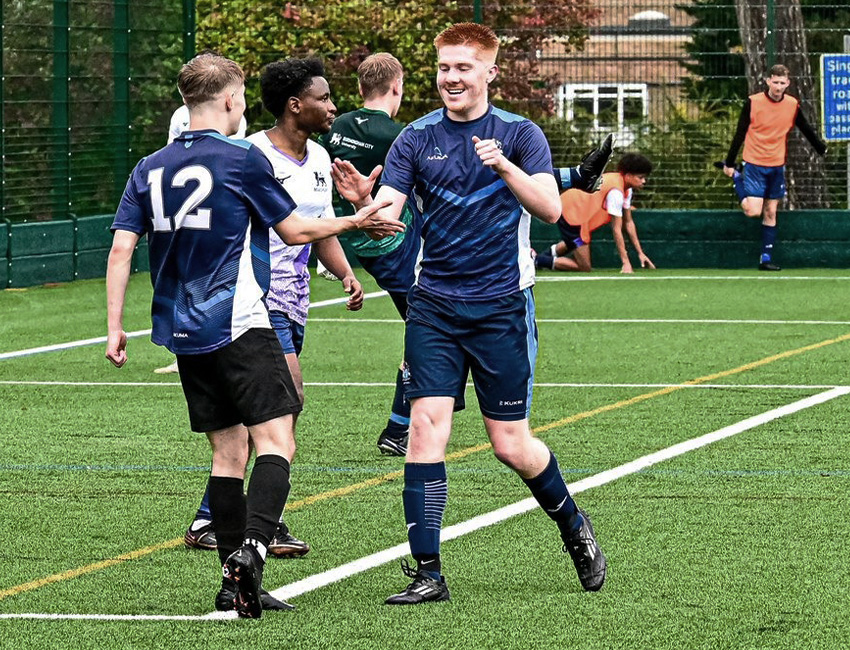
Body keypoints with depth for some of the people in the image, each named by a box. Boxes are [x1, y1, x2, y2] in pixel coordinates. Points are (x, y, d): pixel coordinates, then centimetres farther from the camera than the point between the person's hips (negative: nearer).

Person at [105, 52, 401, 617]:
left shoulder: (150, 169, 9)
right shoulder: (243, 159, -6)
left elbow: (121, 250, 4)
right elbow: (294, 231, 2)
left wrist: (115, 327, 7)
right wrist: (355, 222, 17)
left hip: (184, 332, 6)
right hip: (239, 324, -6)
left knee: (228, 449, 11)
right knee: (275, 440, -9)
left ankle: (235, 583, 8)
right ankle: (252, 545, -31)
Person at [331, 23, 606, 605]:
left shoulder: (520, 134, -1)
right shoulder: (417, 138, 3)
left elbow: (550, 209, -13)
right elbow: (387, 215, -6)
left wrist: (505, 167, -30)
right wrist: (364, 202, -29)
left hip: (502, 305, -2)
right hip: (434, 305, 2)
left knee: (511, 444, 1)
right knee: (427, 425, -11)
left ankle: (574, 527, 29)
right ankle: (427, 573, -8)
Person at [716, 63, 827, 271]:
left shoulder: (793, 105, -1)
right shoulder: (753, 102, -10)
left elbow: (807, 130, 15)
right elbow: (740, 134, -4)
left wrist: (823, 150, 21)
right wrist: (730, 163, -2)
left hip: (777, 166, 4)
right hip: (754, 164, -4)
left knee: (770, 213, 5)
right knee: (753, 211, -11)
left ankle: (766, 258, 10)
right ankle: (735, 177, 13)